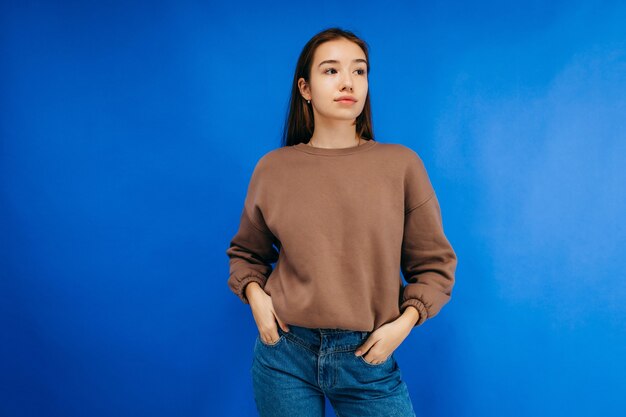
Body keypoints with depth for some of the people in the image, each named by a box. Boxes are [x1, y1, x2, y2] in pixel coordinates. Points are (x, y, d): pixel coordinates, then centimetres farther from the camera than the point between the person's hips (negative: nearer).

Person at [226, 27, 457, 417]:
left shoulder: (401, 164, -4)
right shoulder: (273, 168, -2)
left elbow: (433, 263, 3)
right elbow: (246, 252, 13)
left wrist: (404, 323, -9)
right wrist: (255, 296, -4)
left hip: (369, 358, 0)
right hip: (284, 354, 1)